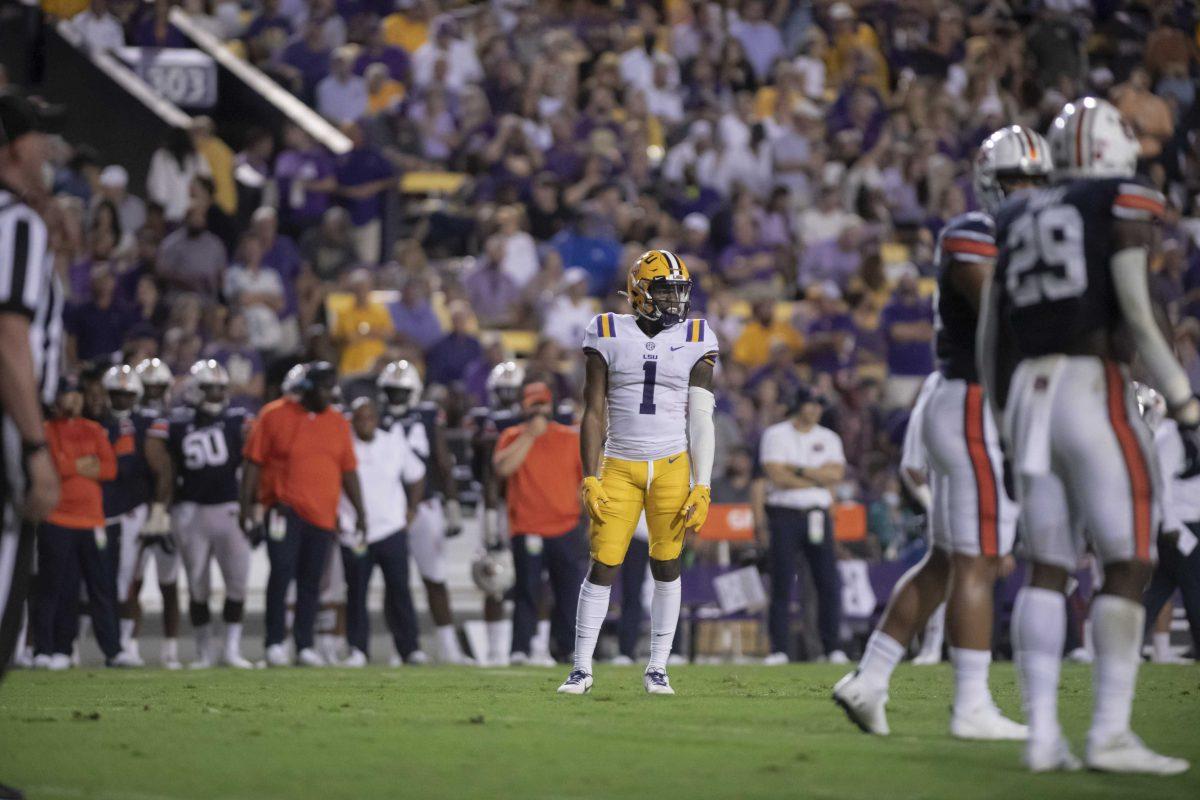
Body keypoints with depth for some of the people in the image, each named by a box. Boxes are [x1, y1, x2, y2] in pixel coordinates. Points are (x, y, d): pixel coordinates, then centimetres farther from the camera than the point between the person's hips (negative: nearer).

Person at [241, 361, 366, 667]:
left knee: (311, 581, 5)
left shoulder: (338, 423, 10)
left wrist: (360, 511, 11)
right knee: (282, 571, -13)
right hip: (286, 510, -4)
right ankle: (275, 642, -6)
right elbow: (254, 463, 0)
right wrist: (246, 504, -4)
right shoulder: (275, 416, -2)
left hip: (322, 515, 4)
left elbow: (348, 471, 15)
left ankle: (304, 646, 12)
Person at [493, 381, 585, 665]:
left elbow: (587, 479, 13)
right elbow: (503, 468, -16)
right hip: (527, 532, -2)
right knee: (527, 593, -5)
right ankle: (520, 649, -4)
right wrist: (530, 435, -16)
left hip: (565, 531, 2)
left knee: (570, 593, 2)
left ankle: (567, 648, 12)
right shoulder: (513, 437, 3)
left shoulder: (572, 438, 9)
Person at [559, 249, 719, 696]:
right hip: (620, 468, -1)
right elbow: (593, 415, 0)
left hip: (672, 468, 1)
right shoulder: (609, 336, 0)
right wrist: (590, 481, -7)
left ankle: (657, 669, 14)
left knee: (666, 567, 4)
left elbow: (700, 420, 1)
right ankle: (582, 669, 6)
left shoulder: (694, 341, 3)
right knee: (602, 567, -3)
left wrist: (702, 488, -5)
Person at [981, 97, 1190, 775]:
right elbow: (1139, 317, -12)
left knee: (1049, 570, 8)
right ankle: (1111, 732, -8)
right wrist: (1189, 412, -10)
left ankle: (1043, 734, 1)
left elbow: (993, 339, 17)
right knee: (1130, 565, -2)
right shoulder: (1124, 206, -2)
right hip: (1096, 394, -6)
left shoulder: (1019, 220, 17)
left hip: (1029, 396, 6)